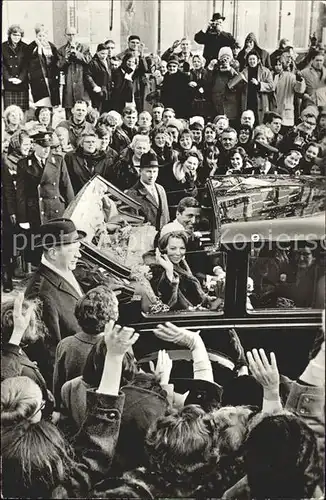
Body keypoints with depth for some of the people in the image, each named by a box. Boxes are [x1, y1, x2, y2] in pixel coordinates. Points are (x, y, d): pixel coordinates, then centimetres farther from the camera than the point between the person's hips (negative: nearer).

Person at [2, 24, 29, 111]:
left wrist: (21, 78, -11)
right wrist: (9, 78, -11)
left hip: (22, 83, 0)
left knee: (22, 110, -2)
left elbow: (26, 65, 2)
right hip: (8, 84, 0)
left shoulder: (25, 47, 6)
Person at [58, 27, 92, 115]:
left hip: (81, 83, -1)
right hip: (68, 84, 1)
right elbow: (59, 66, 5)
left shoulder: (84, 48, 12)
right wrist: (66, 58, -11)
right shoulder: (61, 50, 13)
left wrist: (76, 52, -12)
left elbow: (88, 60, -5)